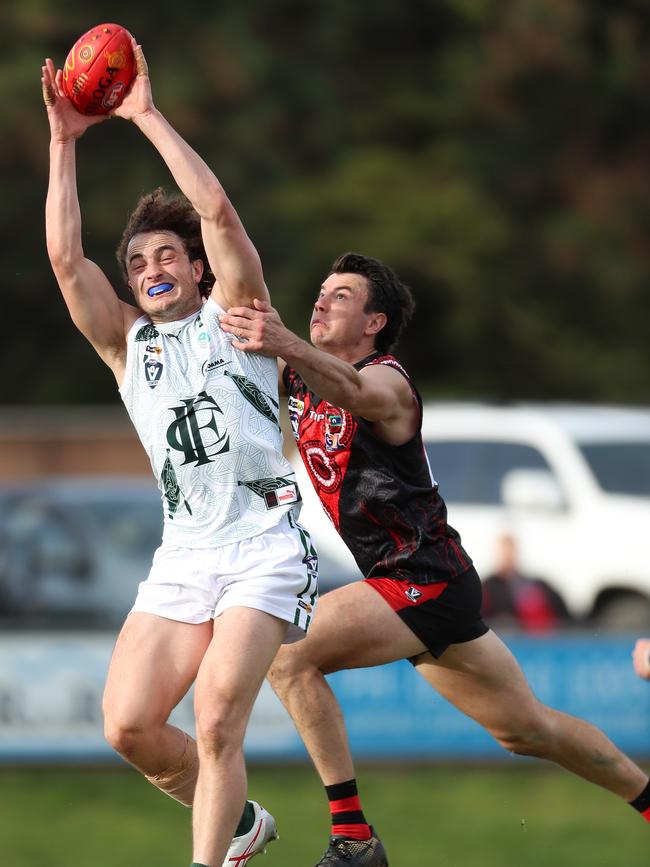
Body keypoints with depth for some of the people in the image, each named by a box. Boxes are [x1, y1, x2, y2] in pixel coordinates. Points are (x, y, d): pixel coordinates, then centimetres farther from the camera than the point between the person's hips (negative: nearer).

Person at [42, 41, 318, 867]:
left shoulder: (231, 314, 7)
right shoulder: (124, 342, 15)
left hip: (263, 543, -4)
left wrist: (148, 116, -6)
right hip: (183, 552, 5)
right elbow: (65, 257, 2)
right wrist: (64, 142, -1)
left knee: (216, 722, -18)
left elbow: (217, 210, -8)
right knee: (129, 725, -7)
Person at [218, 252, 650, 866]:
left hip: (427, 584, -9)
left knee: (287, 654, -23)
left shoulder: (386, 383, -16)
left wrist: (284, 344, -61)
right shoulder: (299, 376, 10)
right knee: (527, 729, 19)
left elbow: (349, 388, -41)